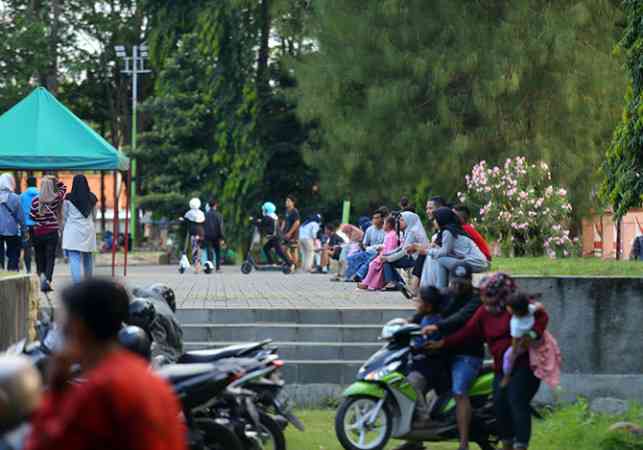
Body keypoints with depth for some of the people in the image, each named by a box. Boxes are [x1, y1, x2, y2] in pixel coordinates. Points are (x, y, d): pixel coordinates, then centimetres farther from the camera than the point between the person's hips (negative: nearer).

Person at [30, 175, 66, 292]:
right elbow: (63, 187, 12)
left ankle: (41, 275, 2)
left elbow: (32, 217, -1)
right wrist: (55, 181, 4)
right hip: (52, 232, 0)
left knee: (39, 257, 16)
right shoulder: (56, 199, -6)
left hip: (38, 233, 0)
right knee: (50, 258, -1)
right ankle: (47, 279, -15)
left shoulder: (35, 201, -9)